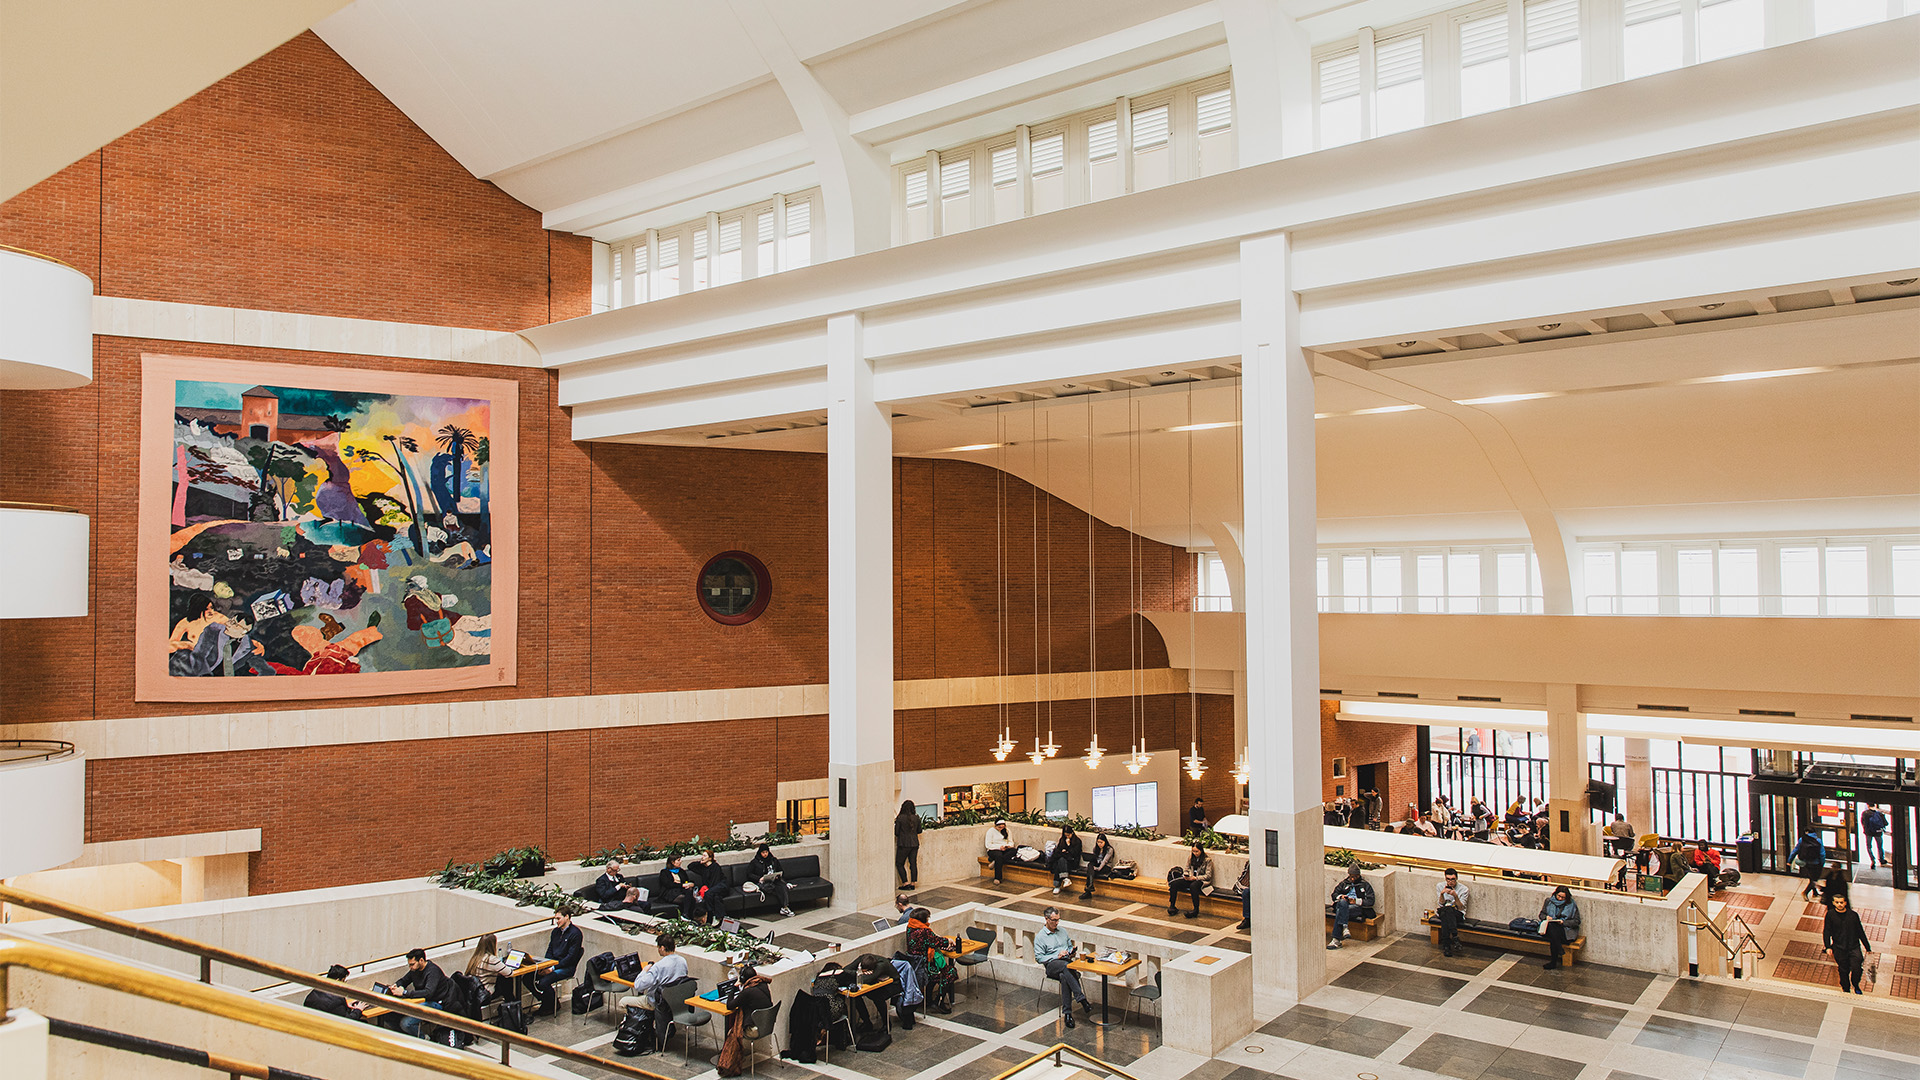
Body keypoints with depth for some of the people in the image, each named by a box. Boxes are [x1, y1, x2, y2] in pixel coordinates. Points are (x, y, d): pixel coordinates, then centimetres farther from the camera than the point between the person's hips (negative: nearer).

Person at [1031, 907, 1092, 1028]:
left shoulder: (1062, 931, 22)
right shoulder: (1040, 937, 6)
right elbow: (1039, 958, -1)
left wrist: (1071, 952, 7)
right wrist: (1057, 956, -9)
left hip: (1067, 962, 3)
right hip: (1051, 965, -3)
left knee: (1064, 976, -35)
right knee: (1066, 966, -39)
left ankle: (1067, 1012, -38)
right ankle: (1082, 999, -43)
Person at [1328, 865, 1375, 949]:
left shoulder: (1365, 885, 16)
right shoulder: (1344, 883, 26)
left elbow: (1370, 901, 4)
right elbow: (1334, 894, 24)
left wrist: (1356, 901, -10)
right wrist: (1340, 896, 0)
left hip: (1357, 907, -3)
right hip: (1342, 905, 3)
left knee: (1340, 911, -35)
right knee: (1343, 902, -36)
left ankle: (1336, 939, -42)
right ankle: (1344, 927, -48)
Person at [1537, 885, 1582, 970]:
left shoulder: (1572, 905, 5)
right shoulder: (1549, 901, 13)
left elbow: (1577, 921, 3)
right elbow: (1541, 914, 19)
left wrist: (1563, 922, -12)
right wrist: (1546, 917, -5)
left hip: (1566, 929, -3)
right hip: (1549, 927, 3)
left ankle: (1553, 962, -32)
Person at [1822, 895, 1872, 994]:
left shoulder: (1853, 915, 0)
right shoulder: (1830, 915, -3)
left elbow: (1861, 932, 10)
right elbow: (1826, 932, -1)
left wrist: (1868, 948, 13)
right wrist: (1828, 947, -11)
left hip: (1854, 947, 0)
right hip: (1839, 949, 0)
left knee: (1856, 969, -12)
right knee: (1844, 971, 6)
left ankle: (1856, 986, 16)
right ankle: (1846, 989, 28)